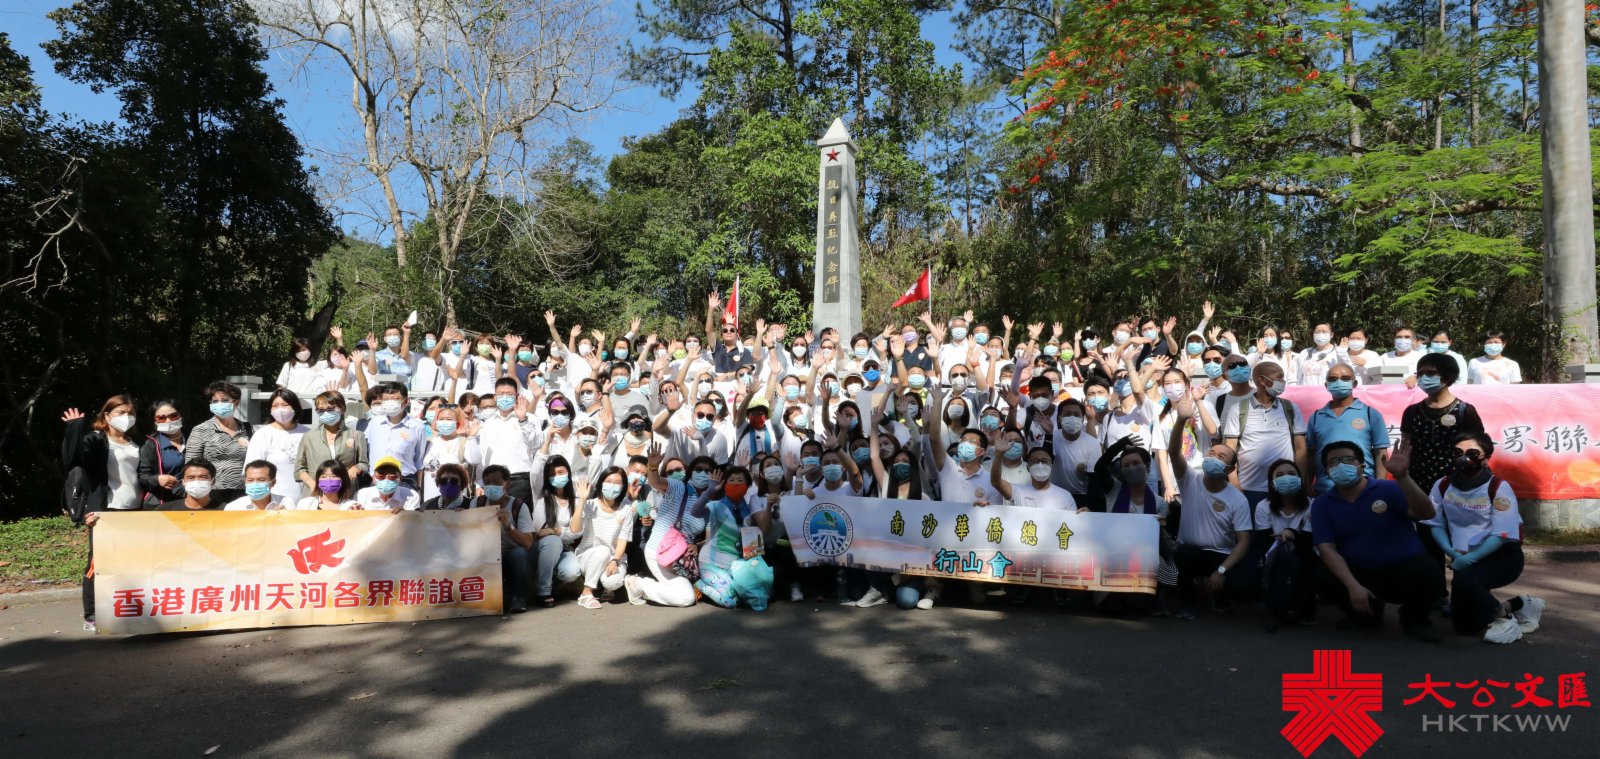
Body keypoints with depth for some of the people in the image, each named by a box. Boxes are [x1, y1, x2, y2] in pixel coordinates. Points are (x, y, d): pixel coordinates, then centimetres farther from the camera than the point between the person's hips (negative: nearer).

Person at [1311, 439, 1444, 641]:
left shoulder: (1388, 489, -9)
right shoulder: (1322, 504, -3)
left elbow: (1426, 513, -25)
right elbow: (1327, 549, -11)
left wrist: (1402, 477, -40)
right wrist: (1353, 586, -25)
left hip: (1404, 569, -2)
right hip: (1361, 574, 2)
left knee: (1428, 573, -34)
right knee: (1322, 578, -25)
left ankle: (1414, 619, 2)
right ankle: (1367, 614, 7)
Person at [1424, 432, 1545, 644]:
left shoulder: (1498, 488, -18)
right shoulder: (1443, 485, -4)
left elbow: (1502, 535, -21)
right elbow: (1436, 524, 1)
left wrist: (1470, 558, -27)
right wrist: (1450, 551, -17)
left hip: (1502, 556, -6)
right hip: (1465, 560, 6)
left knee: (1463, 581, -36)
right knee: (1464, 625, 8)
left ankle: (1503, 616, -6)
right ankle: (1518, 606, 33)